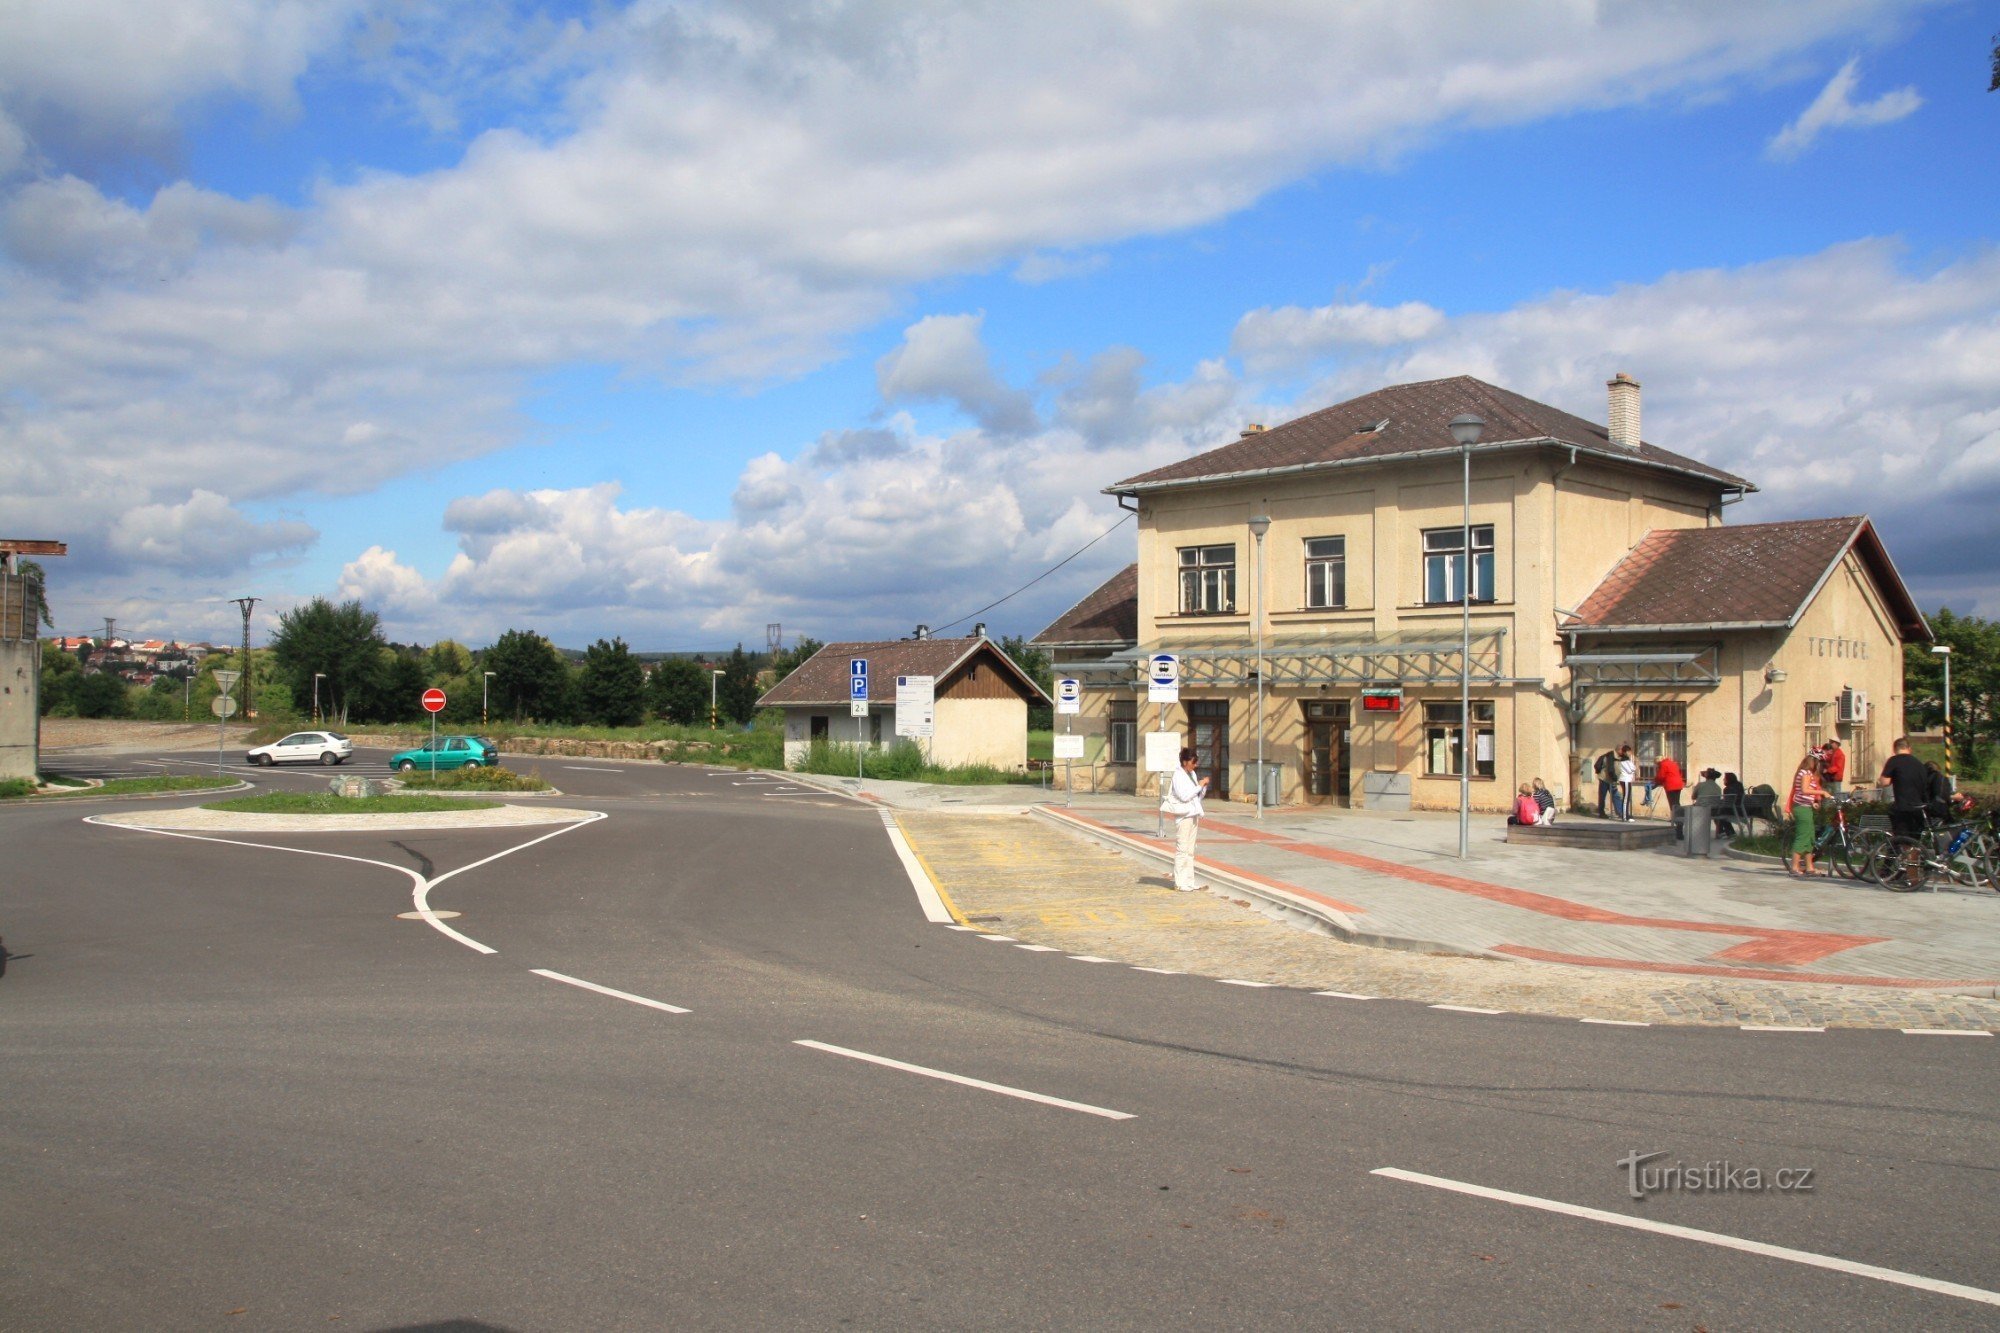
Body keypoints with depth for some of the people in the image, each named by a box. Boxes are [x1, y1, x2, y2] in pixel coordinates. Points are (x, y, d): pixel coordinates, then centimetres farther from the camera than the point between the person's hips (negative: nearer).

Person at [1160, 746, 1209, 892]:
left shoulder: (1192, 774, 13)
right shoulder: (1178, 775, -11)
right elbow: (1184, 796, -20)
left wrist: (1203, 787, 1)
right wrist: (1199, 785, -14)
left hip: (1192, 815, 8)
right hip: (1183, 815, -8)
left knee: (1190, 850, 10)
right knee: (1182, 850, -5)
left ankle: (1189, 882, 14)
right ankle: (1180, 883, -2)